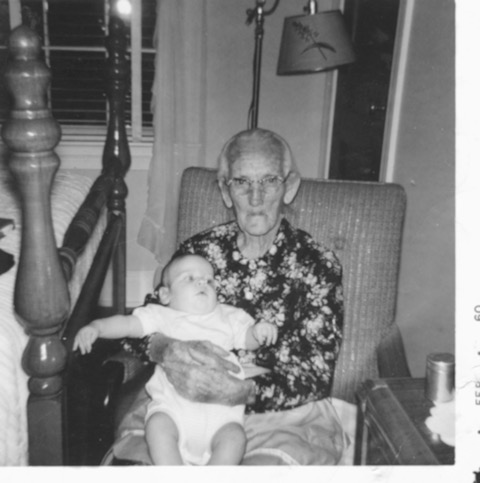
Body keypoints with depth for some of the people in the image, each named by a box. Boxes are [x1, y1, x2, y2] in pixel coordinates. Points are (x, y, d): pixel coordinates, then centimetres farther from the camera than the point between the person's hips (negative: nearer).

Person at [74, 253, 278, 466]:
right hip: (173, 404, -1)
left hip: (220, 409, 1)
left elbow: (248, 339, 20)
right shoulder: (161, 317, 16)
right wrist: (96, 326, -10)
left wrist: (260, 332, -4)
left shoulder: (227, 317, 22)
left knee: (234, 437, -25)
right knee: (158, 425, -30)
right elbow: (126, 324, 8)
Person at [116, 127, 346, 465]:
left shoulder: (318, 266, -4)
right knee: (133, 461, -21)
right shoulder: (198, 250, 4)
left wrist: (243, 392, -25)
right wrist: (165, 349, -22)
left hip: (283, 415, -1)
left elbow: (317, 375, -8)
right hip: (186, 403, 2)